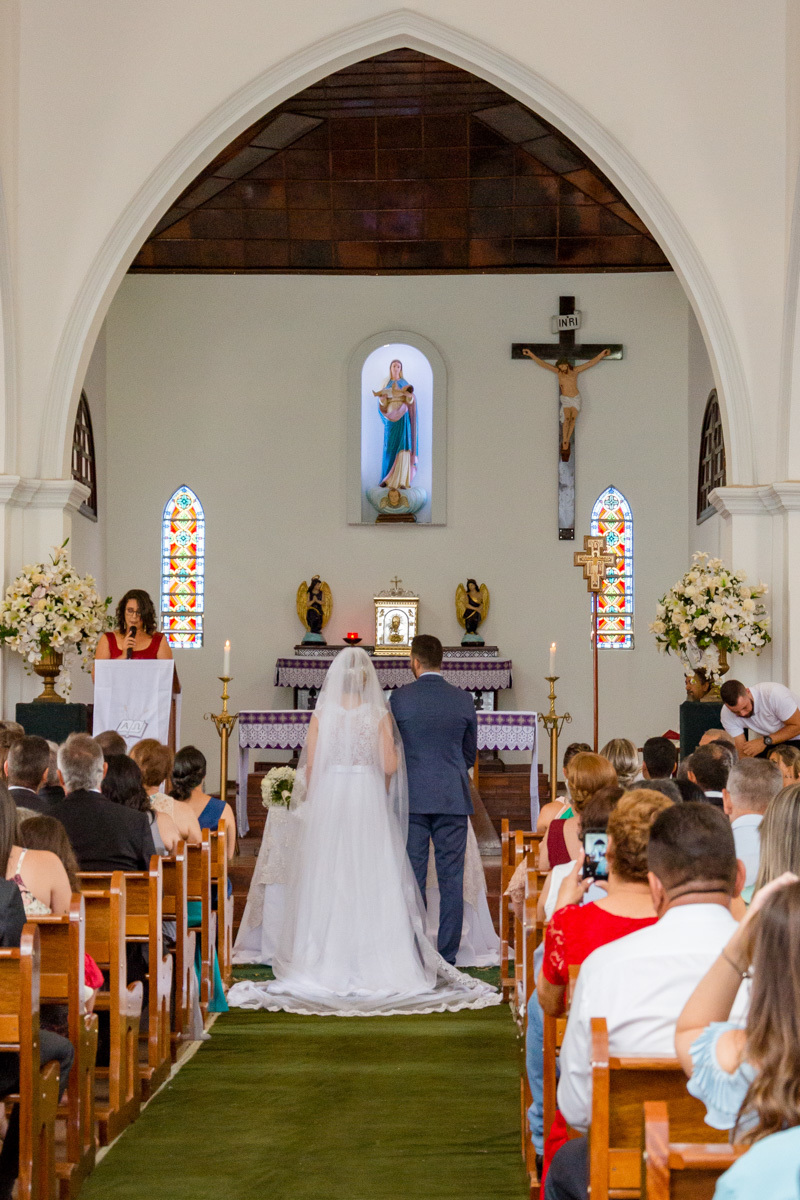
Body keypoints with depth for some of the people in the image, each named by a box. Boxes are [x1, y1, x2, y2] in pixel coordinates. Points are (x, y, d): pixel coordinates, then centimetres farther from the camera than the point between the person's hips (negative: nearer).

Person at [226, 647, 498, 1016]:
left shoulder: (322, 714, -2)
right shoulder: (379, 715, -4)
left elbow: (310, 766, -2)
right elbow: (390, 766, -8)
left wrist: (312, 801, 13)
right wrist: (396, 746, 14)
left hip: (328, 799, 1)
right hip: (368, 802, -1)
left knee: (328, 878, 7)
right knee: (370, 880, 4)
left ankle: (326, 957, 11)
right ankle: (373, 956, 5)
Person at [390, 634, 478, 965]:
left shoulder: (399, 698, -5)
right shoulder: (463, 700, 2)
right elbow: (470, 753, 11)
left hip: (411, 799, -1)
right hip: (453, 799, 1)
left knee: (412, 877, 3)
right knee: (451, 878, 4)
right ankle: (447, 955, 5)